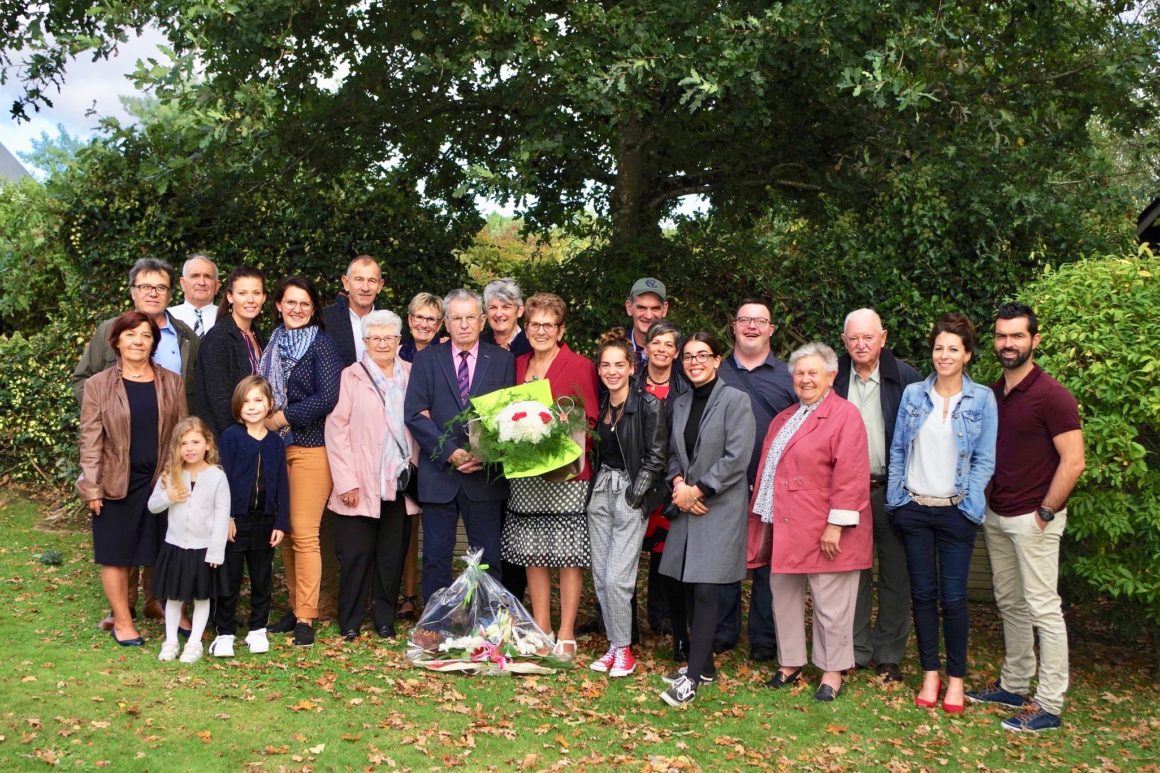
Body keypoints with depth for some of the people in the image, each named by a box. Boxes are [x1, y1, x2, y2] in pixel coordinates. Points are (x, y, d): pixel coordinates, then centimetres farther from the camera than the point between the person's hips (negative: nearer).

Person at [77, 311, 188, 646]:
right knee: (118, 555, 6)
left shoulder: (172, 383, 6)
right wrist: (92, 487, -7)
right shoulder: (98, 386, 1)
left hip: (163, 481, 1)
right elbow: (90, 440, -2)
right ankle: (122, 622, 17)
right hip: (117, 484, -1)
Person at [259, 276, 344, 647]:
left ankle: (306, 617, -2)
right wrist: (263, 419, 3)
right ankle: (295, 606, 19)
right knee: (284, 532, 8)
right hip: (276, 447, 6)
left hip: (311, 447, -6)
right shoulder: (274, 345, 14)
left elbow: (327, 398, -15)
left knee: (303, 533, -8)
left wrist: (282, 417, -10)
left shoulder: (322, 345, -4)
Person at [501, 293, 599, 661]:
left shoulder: (580, 366, -2)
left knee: (569, 555, -2)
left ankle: (566, 635, 7)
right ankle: (540, 630, 19)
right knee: (532, 554, 8)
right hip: (525, 475, 5)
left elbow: (589, 421, -4)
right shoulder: (518, 365, 13)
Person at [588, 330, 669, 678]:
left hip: (631, 495, -6)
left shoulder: (648, 404, -9)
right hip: (601, 492, 6)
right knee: (600, 576, 7)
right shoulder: (599, 405, 9)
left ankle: (624, 649, 6)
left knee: (616, 578, -9)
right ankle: (614, 645, 19)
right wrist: (599, 487, 5)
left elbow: (656, 456, -11)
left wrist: (633, 496, -12)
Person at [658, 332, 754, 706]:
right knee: (690, 589, 9)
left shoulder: (735, 400, -8)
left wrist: (696, 489, -12)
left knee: (704, 591, -10)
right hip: (687, 507, 7)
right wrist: (679, 484, -3)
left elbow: (736, 458, -15)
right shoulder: (680, 403, 13)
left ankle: (693, 677, -8)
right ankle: (703, 665, 22)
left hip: (720, 508, -6)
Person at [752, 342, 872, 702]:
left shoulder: (844, 416, -10)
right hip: (785, 528, 8)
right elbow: (768, 470, 20)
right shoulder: (783, 419, 16)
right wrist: (764, 517, 15)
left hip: (824, 531, -8)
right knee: (783, 596, 14)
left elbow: (850, 476, -16)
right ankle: (789, 663, 27)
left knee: (830, 604, 2)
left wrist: (836, 524, -19)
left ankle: (832, 672, 15)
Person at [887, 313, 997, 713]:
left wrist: (969, 502, -9)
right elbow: (897, 450, 7)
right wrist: (895, 499, 2)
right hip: (913, 509, 2)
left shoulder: (982, 399, 0)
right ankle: (930, 673, 20)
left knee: (953, 597, 1)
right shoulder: (913, 394, 5)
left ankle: (956, 678, 16)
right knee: (923, 593, 8)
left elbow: (985, 460, 0)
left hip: (956, 511, -2)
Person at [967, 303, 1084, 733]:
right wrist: (988, 502, 10)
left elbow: (1073, 461, -15)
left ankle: (1049, 706, 5)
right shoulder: (991, 394, 9)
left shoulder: (1051, 395, -13)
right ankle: (1013, 685, 26)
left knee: (1042, 608, -2)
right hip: (996, 515, 7)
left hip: (1033, 518, -7)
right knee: (1009, 604, 15)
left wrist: (1044, 513, -14)